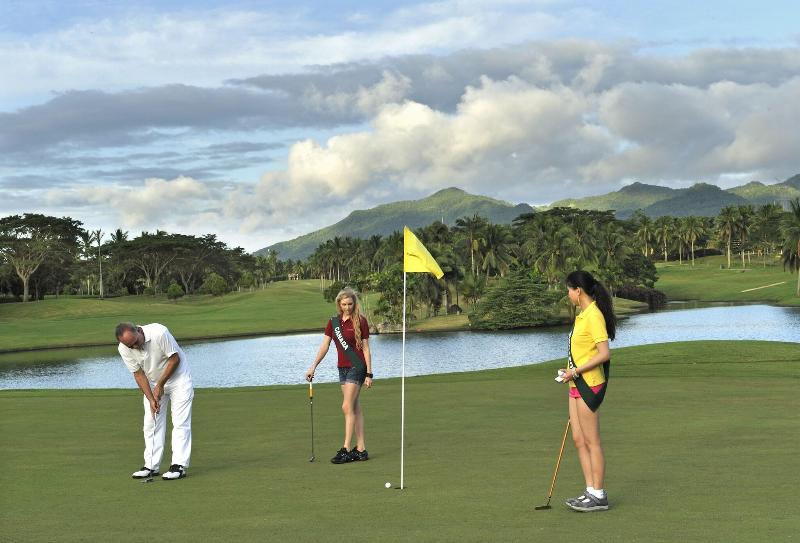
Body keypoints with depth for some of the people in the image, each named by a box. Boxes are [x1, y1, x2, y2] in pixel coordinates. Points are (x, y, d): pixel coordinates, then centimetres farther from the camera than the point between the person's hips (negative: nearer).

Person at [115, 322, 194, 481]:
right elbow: (138, 374, -9)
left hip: (177, 377, -4)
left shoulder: (159, 332, -31)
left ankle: (179, 466, -10)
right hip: (152, 383, 5)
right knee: (151, 423, 2)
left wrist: (160, 385, -17)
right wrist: (151, 399, -16)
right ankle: (151, 466, 7)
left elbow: (175, 359, -21)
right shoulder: (124, 349, -17)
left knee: (180, 422, -9)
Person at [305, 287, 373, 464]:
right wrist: (313, 366, -2)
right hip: (342, 368, 6)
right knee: (355, 409, 8)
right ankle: (361, 449, 10)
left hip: (356, 367, -6)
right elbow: (325, 346, 7)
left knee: (347, 407, -11)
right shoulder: (333, 322, 8)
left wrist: (369, 373, -8)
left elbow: (366, 349, -6)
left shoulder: (360, 321, -7)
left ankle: (346, 449, -10)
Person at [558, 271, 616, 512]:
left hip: (589, 384, -10)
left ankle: (598, 496, 5)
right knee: (579, 440, 11)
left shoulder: (594, 316, -16)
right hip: (577, 384, 10)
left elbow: (604, 354, -22)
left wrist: (576, 371, -18)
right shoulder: (583, 314, 14)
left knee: (591, 442, -3)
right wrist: (571, 370, 13)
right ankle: (591, 492, 16)